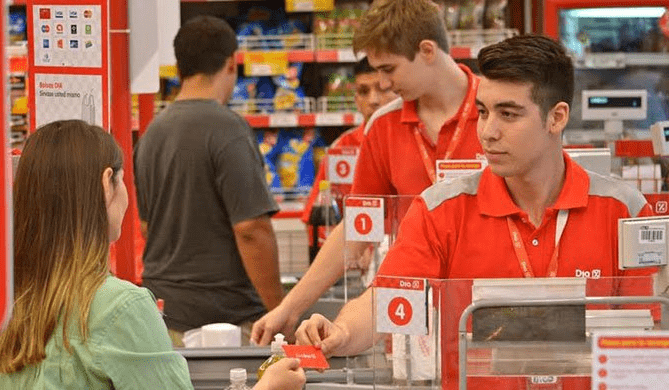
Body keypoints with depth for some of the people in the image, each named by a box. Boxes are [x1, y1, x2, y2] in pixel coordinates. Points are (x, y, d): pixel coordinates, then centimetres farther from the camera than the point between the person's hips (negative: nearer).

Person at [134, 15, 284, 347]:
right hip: (226, 317, -7)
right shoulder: (227, 130, -13)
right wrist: (281, 314, -11)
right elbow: (251, 229, -17)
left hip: (163, 313, 8)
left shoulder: (152, 132, 12)